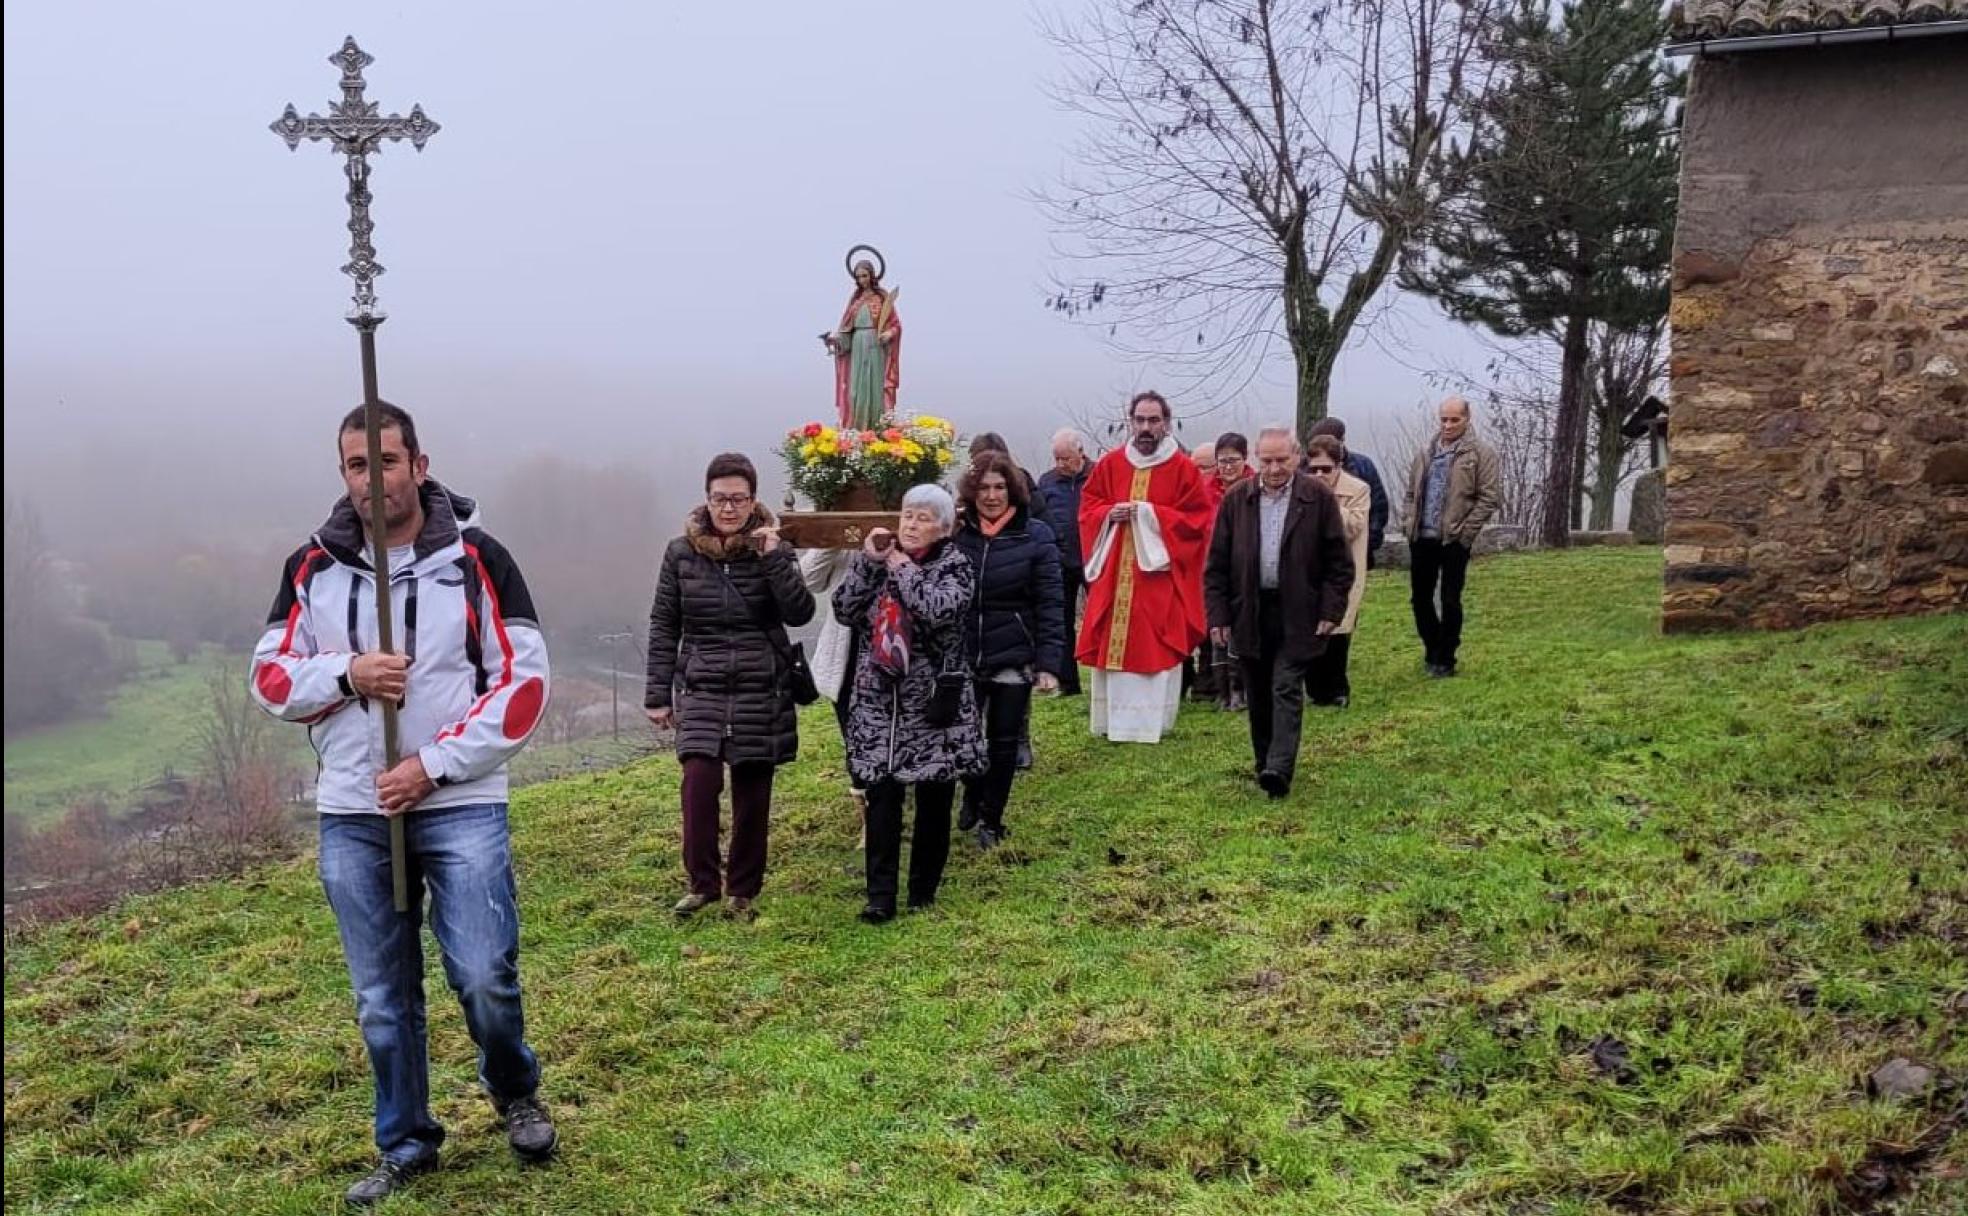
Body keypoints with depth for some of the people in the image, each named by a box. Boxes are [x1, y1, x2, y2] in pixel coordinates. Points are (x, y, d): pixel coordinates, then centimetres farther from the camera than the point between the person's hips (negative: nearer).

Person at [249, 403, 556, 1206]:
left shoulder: (477, 559, -4)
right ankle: (405, 1146, 28)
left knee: (484, 976, -5)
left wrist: (434, 765, -13)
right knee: (382, 998, 10)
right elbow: (270, 680, 8)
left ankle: (514, 1092, 26)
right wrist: (345, 672, -13)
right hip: (351, 816, 3)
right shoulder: (311, 568, 5)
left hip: (462, 808, -3)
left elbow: (523, 682, -7)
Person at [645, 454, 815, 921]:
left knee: (751, 794, 5)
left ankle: (742, 891, 21)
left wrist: (774, 558, -21)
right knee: (700, 782, -16)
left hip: (761, 691, 0)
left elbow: (801, 614, -12)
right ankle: (702, 882, 1)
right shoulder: (681, 553, 2)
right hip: (702, 689, 0)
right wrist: (658, 694, 3)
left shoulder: (772, 548, 0)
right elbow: (663, 626, 6)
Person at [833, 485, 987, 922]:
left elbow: (940, 611, -23)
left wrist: (903, 569, -12)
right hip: (880, 698, 3)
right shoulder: (881, 558, 9)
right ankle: (880, 896, 4)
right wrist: (868, 561, -8)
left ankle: (923, 889, 21)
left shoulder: (954, 565, -3)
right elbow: (845, 610, -1)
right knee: (881, 796, -1)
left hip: (933, 700, -2)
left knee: (933, 799, 7)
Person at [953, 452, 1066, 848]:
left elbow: (1050, 604, -7)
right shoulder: (956, 534, -1)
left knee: (1003, 742, 9)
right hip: (962, 657, 2)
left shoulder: (1035, 537, -6)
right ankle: (973, 796, 39)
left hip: (1014, 660, -1)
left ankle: (991, 820, 26)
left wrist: (1049, 663, -12)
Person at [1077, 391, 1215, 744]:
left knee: (1156, 647, -3)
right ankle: (1112, 719, 12)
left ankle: (1150, 721, 4)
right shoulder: (1110, 464, 8)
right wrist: (1110, 513, -8)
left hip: (1159, 573, -3)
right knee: (1110, 644, 3)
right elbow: (1088, 506, 14)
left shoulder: (1183, 469, -1)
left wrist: (1148, 513, -13)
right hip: (1113, 572, 3)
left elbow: (1197, 520, -5)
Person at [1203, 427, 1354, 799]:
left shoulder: (1319, 499, -3)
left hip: (1297, 615, -3)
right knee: (1259, 695, 11)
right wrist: (1218, 615, 0)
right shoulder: (1236, 500, 3)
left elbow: (1338, 562, 0)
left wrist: (1331, 611, -7)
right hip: (1249, 612, 3)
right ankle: (1265, 766, 22)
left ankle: (1279, 769, -14)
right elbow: (1217, 563, 5)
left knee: (1286, 690, -9)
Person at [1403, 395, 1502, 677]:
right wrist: (1410, 519, 7)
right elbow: (1412, 490, 21)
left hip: (1454, 539, -5)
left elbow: (1490, 496, -9)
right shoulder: (1426, 452, 13)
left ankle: (1445, 659, 13)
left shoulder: (1481, 453, -4)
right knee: (1420, 597, 11)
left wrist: (1466, 531, -13)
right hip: (1422, 537, 5)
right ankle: (1432, 649, 29)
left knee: (1450, 601, 2)